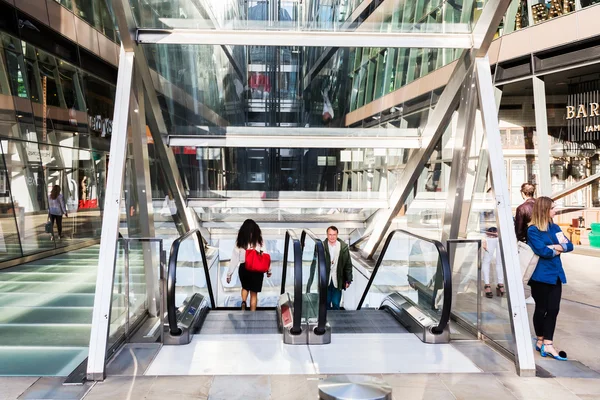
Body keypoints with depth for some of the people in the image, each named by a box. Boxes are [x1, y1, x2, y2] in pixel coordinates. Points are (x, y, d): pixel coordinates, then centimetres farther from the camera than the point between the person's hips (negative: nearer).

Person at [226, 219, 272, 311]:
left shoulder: (240, 242, -2)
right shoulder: (259, 242, -6)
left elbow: (234, 258, -2)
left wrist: (229, 274, 4)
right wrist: (268, 270, 7)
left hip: (243, 268, 2)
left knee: (245, 287, 27)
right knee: (254, 293, 9)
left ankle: (243, 302, 1)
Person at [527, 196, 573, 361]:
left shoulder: (555, 227, 11)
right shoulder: (533, 230, -11)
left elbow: (569, 245, 5)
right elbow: (543, 251, -20)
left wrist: (557, 247, -13)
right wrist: (557, 250, -4)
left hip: (555, 274, 6)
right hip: (541, 276, -6)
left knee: (553, 309, 2)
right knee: (541, 309, 7)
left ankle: (547, 344, 5)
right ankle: (541, 340, 23)